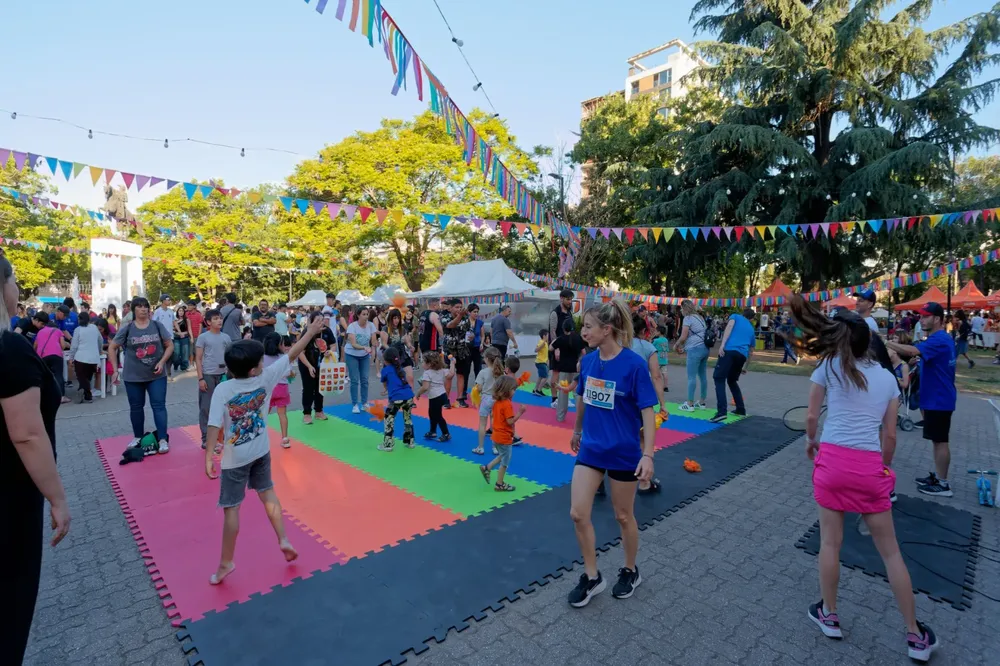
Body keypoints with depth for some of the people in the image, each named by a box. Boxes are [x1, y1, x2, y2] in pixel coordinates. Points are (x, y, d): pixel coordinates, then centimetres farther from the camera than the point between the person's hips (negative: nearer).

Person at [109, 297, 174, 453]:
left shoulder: (157, 326, -2)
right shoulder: (127, 329, -3)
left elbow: (170, 345, 2)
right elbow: (112, 348, 6)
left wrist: (162, 362, -11)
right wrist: (115, 369, 2)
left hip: (157, 375, -1)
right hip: (133, 376, 1)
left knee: (159, 405, -2)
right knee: (136, 407, 13)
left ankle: (163, 439, -1)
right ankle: (138, 438, 29)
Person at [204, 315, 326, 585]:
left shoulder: (222, 390, -19)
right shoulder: (265, 378, -14)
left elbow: (214, 425, -24)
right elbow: (291, 355, -7)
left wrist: (209, 455, -20)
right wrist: (310, 332, 2)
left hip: (234, 459, -3)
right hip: (261, 452, 3)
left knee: (231, 509, 7)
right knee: (268, 493, 22)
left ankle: (226, 563, 20)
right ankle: (283, 540, 24)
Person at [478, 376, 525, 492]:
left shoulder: (497, 402, 3)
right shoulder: (507, 404, -23)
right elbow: (510, 421, -25)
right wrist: (520, 413, -22)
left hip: (497, 435, 8)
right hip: (505, 437, -8)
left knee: (502, 457, 28)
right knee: (505, 461, 7)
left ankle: (486, 468, 24)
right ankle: (500, 484, 17)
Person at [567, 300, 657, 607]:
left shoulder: (634, 364, -19)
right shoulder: (587, 361, -3)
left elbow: (647, 412, -16)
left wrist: (648, 455, -21)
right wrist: (577, 431, 24)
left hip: (624, 452, -4)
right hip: (590, 449, 5)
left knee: (623, 516, 14)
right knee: (578, 514, 2)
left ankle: (630, 571, 39)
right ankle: (592, 577, 24)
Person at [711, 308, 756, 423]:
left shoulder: (735, 316, 21)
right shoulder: (751, 329, 32)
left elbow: (729, 327, -3)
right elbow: (751, 351, 40)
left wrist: (722, 345, -12)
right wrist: (745, 367, 52)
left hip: (730, 350, -5)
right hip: (742, 355, 5)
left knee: (719, 379, -8)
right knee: (732, 381, 24)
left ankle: (721, 412, -23)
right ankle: (741, 409, 25)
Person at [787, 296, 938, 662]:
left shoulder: (829, 366, 1)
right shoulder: (888, 378, 10)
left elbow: (811, 418, 2)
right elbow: (890, 436, 10)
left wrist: (811, 441, 22)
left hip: (833, 458, -2)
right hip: (870, 465, 3)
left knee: (830, 541, 12)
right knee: (890, 550, 16)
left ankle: (829, 616, 28)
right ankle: (915, 636, 28)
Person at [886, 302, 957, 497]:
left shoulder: (939, 340, -20)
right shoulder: (942, 338, 14)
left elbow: (913, 351, -38)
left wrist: (886, 343, -33)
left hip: (938, 400, -10)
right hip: (937, 398, 10)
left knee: (940, 440, -2)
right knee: (938, 439, 17)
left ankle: (943, 484, 6)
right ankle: (937, 476, 26)